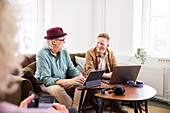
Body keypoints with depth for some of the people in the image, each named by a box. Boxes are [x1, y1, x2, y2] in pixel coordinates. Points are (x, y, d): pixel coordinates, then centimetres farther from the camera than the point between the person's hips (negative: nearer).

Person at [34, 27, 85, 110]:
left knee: (82, 84, -18)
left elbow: (71, 69, 6)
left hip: (63, 82, 6)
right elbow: (45, 79, -23)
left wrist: (80, 76, -19)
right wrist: (69, 81, -34)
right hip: (46, 84, -5)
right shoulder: (42, 54, -17)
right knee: (58, 89, -38)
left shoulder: (64, 52, 3)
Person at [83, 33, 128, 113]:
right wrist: (106, 75, -33)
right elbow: (90, 71, -21)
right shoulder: (90, 53, -11)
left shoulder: (111, 53, 4)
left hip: (107, 78, 4)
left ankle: (116, 105, -2)